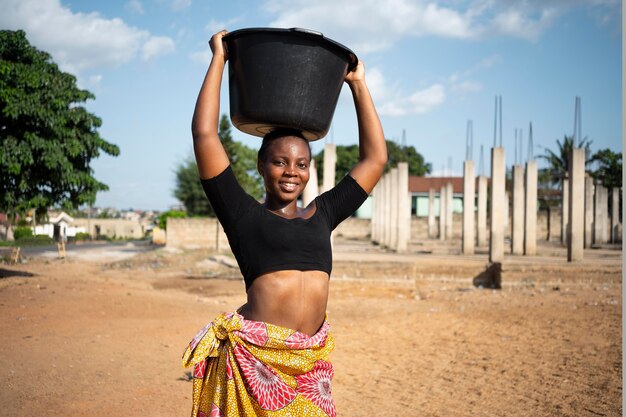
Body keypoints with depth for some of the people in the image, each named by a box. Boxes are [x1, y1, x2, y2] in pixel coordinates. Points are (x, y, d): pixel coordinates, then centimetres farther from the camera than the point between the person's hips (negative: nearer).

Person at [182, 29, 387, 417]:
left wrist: (358, 84, 19)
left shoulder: (321, 215, 12)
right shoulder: (244, 214, 2)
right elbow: (205, 136, -4)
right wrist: (219, 59, 5)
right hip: (257, 355, -4)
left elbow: (375, 158, 16)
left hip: (311, 361, 4)